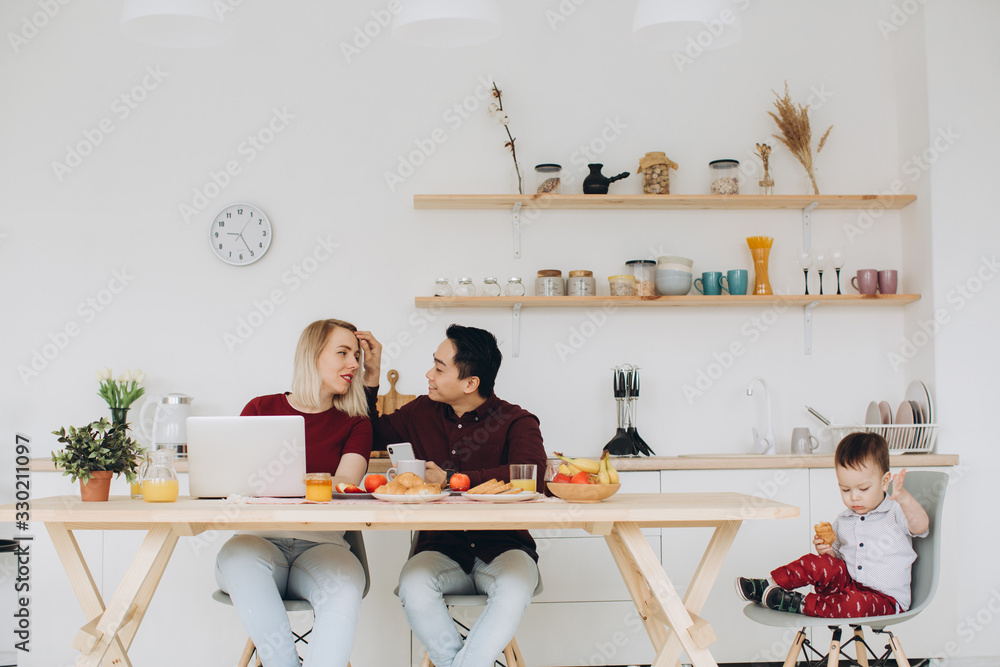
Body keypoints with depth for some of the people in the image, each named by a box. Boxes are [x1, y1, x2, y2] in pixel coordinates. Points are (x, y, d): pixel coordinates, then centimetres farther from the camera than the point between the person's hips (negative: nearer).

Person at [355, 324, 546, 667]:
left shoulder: (516, 421, -4)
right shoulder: (422, 413, 9)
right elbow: (370, 436, 25)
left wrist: (450, 479, -19)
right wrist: (372, 376, 12)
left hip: (501, 548, -2)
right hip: (441, 550, 3)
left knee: (515, 585, -36)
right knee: (413, 583, -32)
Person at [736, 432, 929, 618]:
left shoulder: (896, 513, -5)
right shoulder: (842, 521, 12)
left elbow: (920, 526, -27)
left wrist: (905, 497, -45)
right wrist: (826, 551, -3)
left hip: (884, 597, -5)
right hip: (847, 582, 5)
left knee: (856, 604, -36)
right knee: (817, 563, -21)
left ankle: (799, 604, -22)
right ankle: (769, 585, -17)